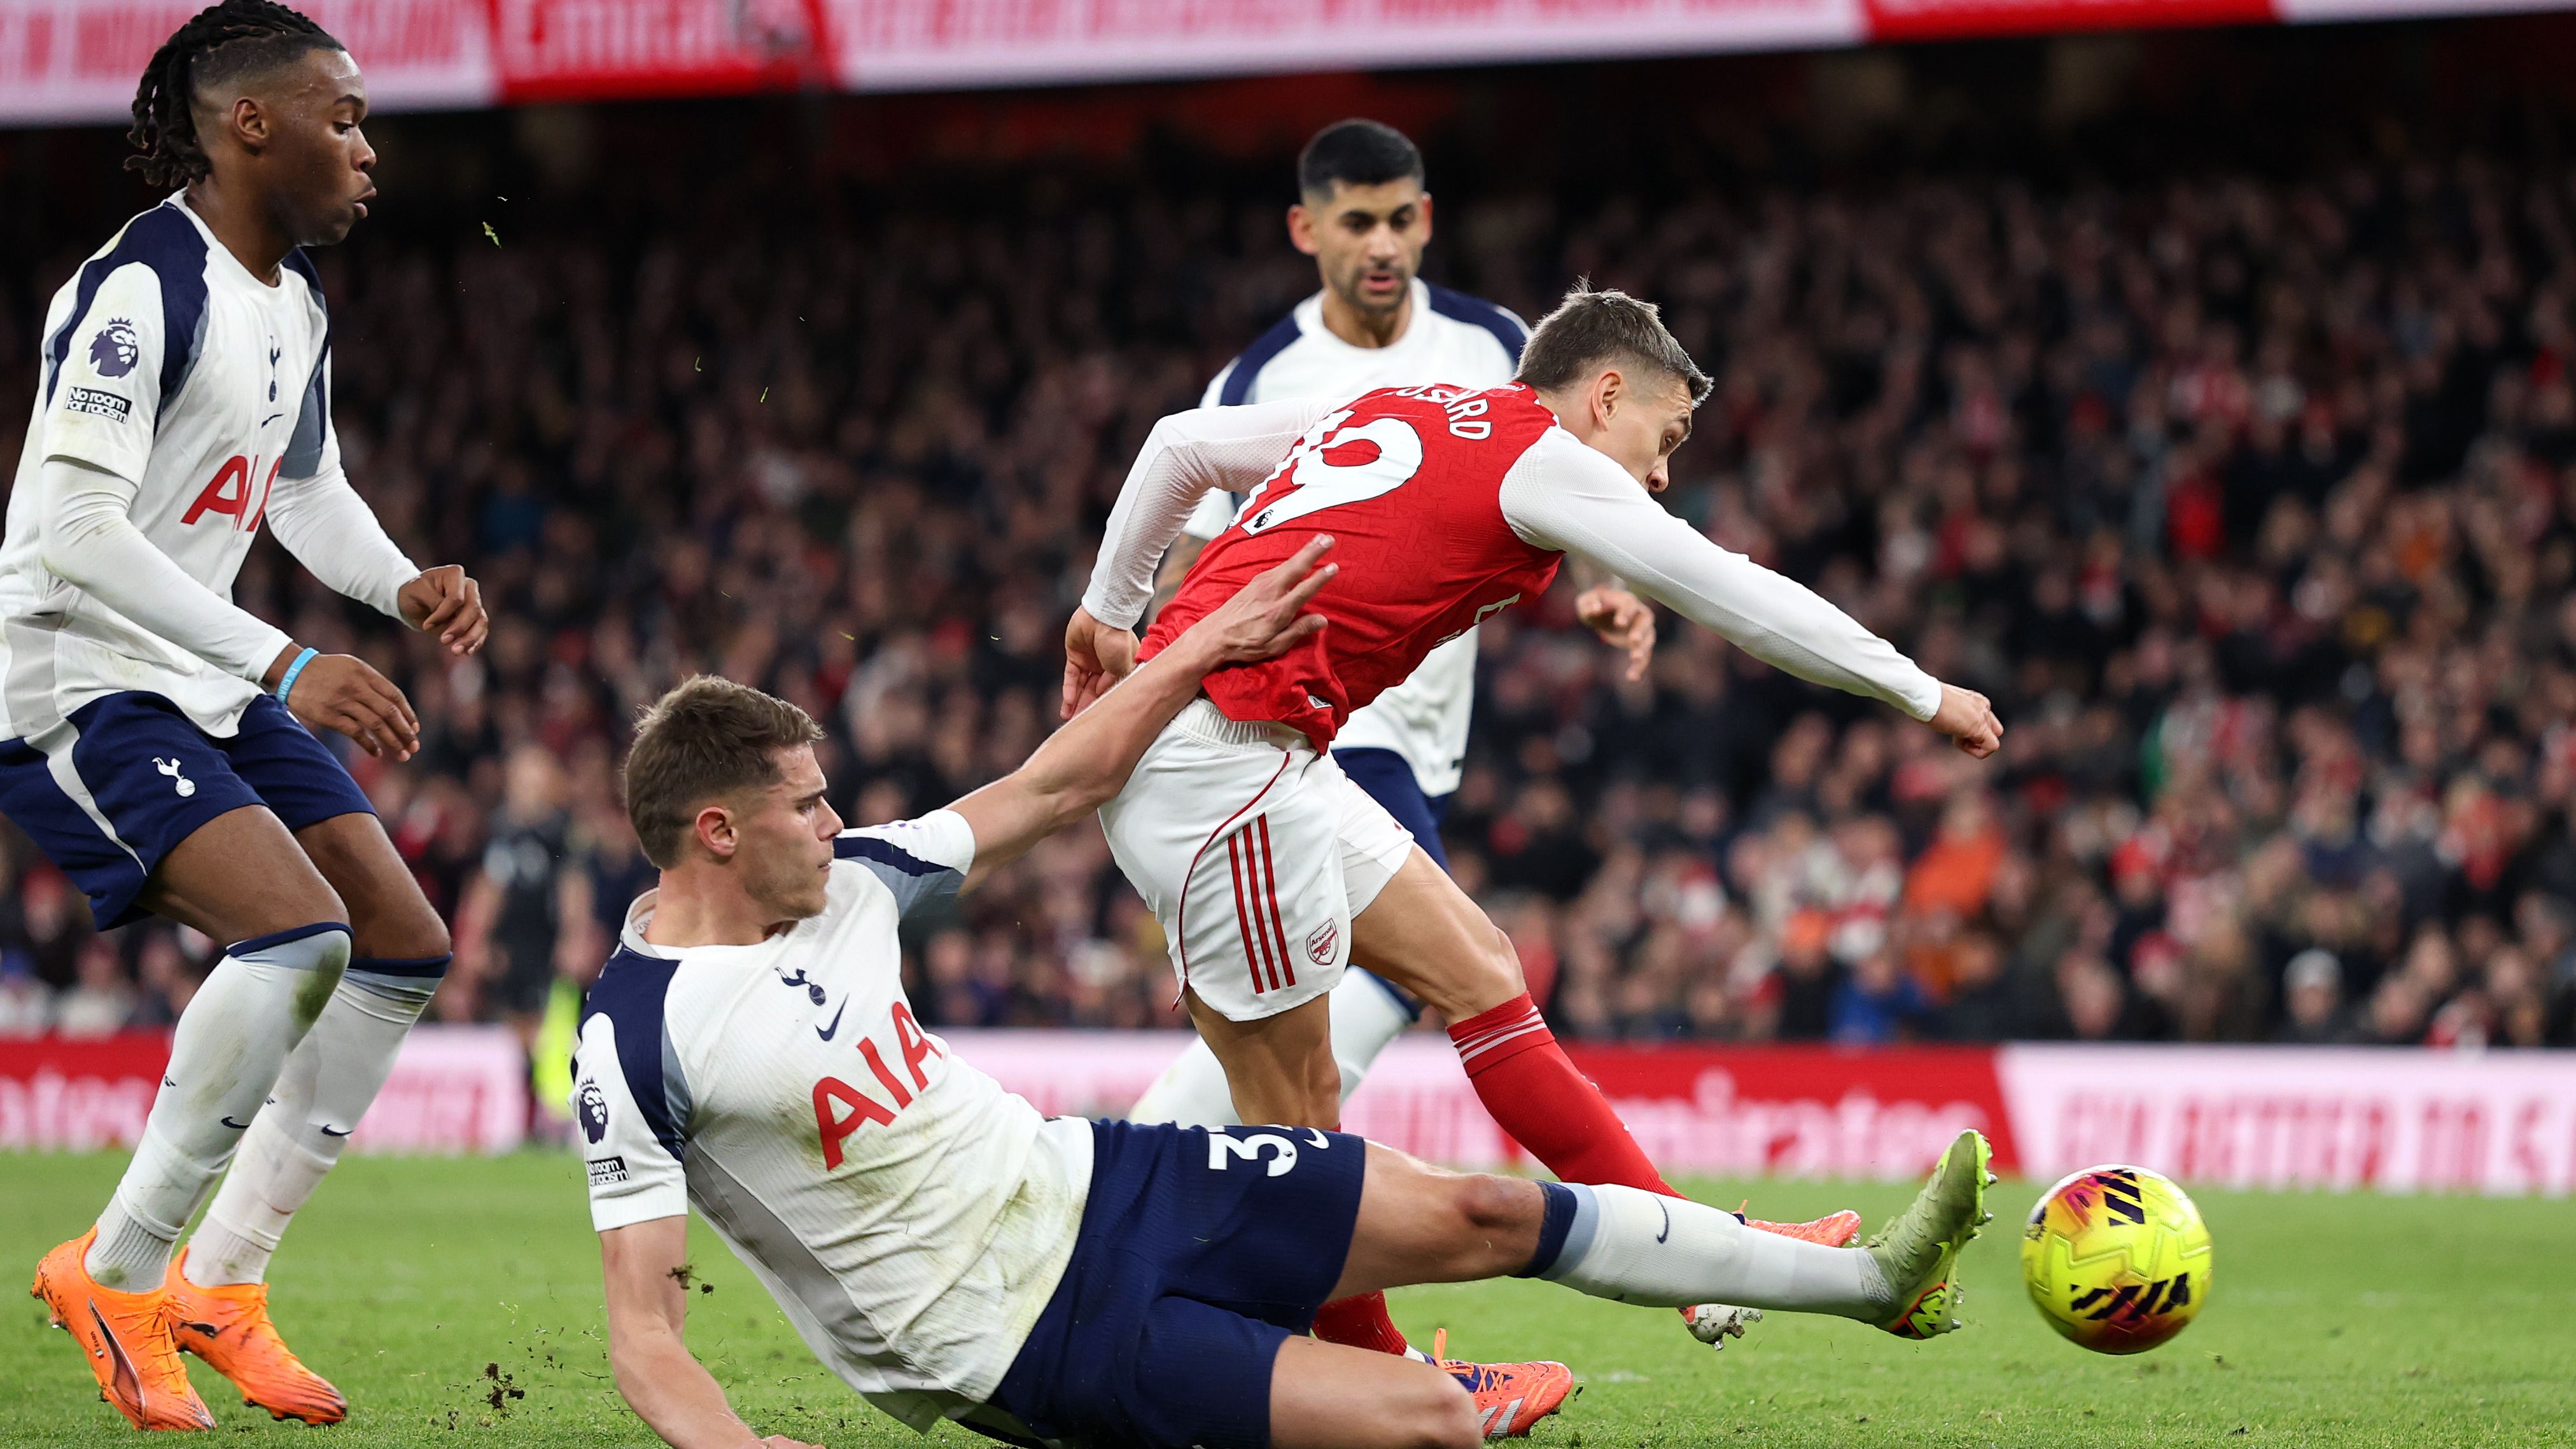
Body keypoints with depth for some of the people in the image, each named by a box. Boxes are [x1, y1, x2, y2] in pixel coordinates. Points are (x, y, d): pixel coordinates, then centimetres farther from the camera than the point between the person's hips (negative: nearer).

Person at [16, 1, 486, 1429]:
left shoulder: (295, 301, 10)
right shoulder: (138, 289, -21)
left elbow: (309, 491, 26)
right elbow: (76, 530, -28)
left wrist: (405, 584, 4)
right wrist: (287, 667, -32)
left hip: (205, 686, 10)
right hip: (74, 682, -10)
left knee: (404, 948, 5)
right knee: (299, 931, -26)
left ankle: (219, 1281, 12)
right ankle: (112, 1270, -12)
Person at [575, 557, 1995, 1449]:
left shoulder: (840, 881, 2)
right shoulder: (637, 1038, -19)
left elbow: (1049, 791, 16)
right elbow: (642, 1324, -20)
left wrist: (1202, 649, 17)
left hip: (1080, 1176, 8)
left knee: (1483, 1213, 8)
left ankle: (1872, 1278, 20)